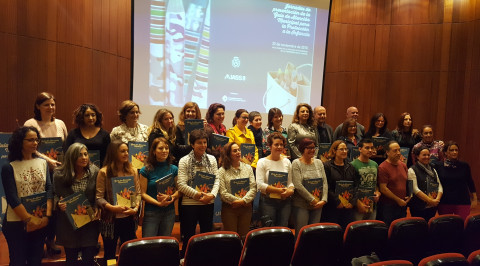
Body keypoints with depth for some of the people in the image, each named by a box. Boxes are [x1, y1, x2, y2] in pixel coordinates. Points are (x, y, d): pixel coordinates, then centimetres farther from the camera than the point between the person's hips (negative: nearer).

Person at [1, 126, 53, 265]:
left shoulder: (43, 163, 4)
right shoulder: (8, 168, -6)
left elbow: (49, 190, -1)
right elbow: (12, 198, -11)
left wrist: (47, 216, -11)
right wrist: (29, 219, -15)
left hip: (40, 222, 3)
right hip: (16, 223, -3)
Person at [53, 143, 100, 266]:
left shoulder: (94, 172, -6)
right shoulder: (60, 174, -7)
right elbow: (56, 195, 4)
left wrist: (97, 208, -15)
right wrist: (59, 203, -16)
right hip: (68, 222, 0)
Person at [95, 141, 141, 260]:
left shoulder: (132, 171, 5)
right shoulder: (104, 172, -7)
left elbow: (138, 192, 6)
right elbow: (98, 197, -10)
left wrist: (136, 208, -9)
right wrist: (112, 207, -23)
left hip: (129, 219, 3)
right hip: (110, 220, -3)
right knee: (109, 254, 11)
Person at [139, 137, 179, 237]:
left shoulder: (174, 169, 7)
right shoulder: (146, 170, -3)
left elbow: (179, 190, 7)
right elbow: (143, 194, -5)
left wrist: (169, 197, -13)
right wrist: (158, 203, -18)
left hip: (169, 212, 3)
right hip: (151, 213, -3)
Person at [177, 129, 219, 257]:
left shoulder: (212, 159, 7)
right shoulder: (184, 161, -6)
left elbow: (216, 180, 4)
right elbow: (181, 185, -13)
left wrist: (212, 194, -13)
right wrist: (198, 195, -17)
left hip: (208, 203, 4)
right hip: (189, 203, -4)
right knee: (189, 237, 6)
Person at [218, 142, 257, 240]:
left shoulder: (248, 168, 8)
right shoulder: (222, 171, -2)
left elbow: (253, 188, 1)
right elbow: (222, 192, -10)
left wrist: (244, 200, -13)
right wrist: (237, 201, -13)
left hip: (246, 207, 3)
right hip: (229, 208, -2)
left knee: (244, 236, 7)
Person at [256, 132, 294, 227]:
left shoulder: (287, 161, 12)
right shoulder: (262, 162, -1)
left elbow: (291, 182, 12)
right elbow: (260, 185, -11)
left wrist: (290, 190, -10)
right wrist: (278, 190, -16)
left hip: (285, 201, 4)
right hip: (268, 201, -3)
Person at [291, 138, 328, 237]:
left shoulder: (319, 162, 10)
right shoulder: (296, 163, -6)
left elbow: (325, 183, 6)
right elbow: (298, 185, -14)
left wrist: (323, 200, -7)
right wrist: (312, 199, -13)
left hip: (317, 205, 5)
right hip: (301, 205, -5)